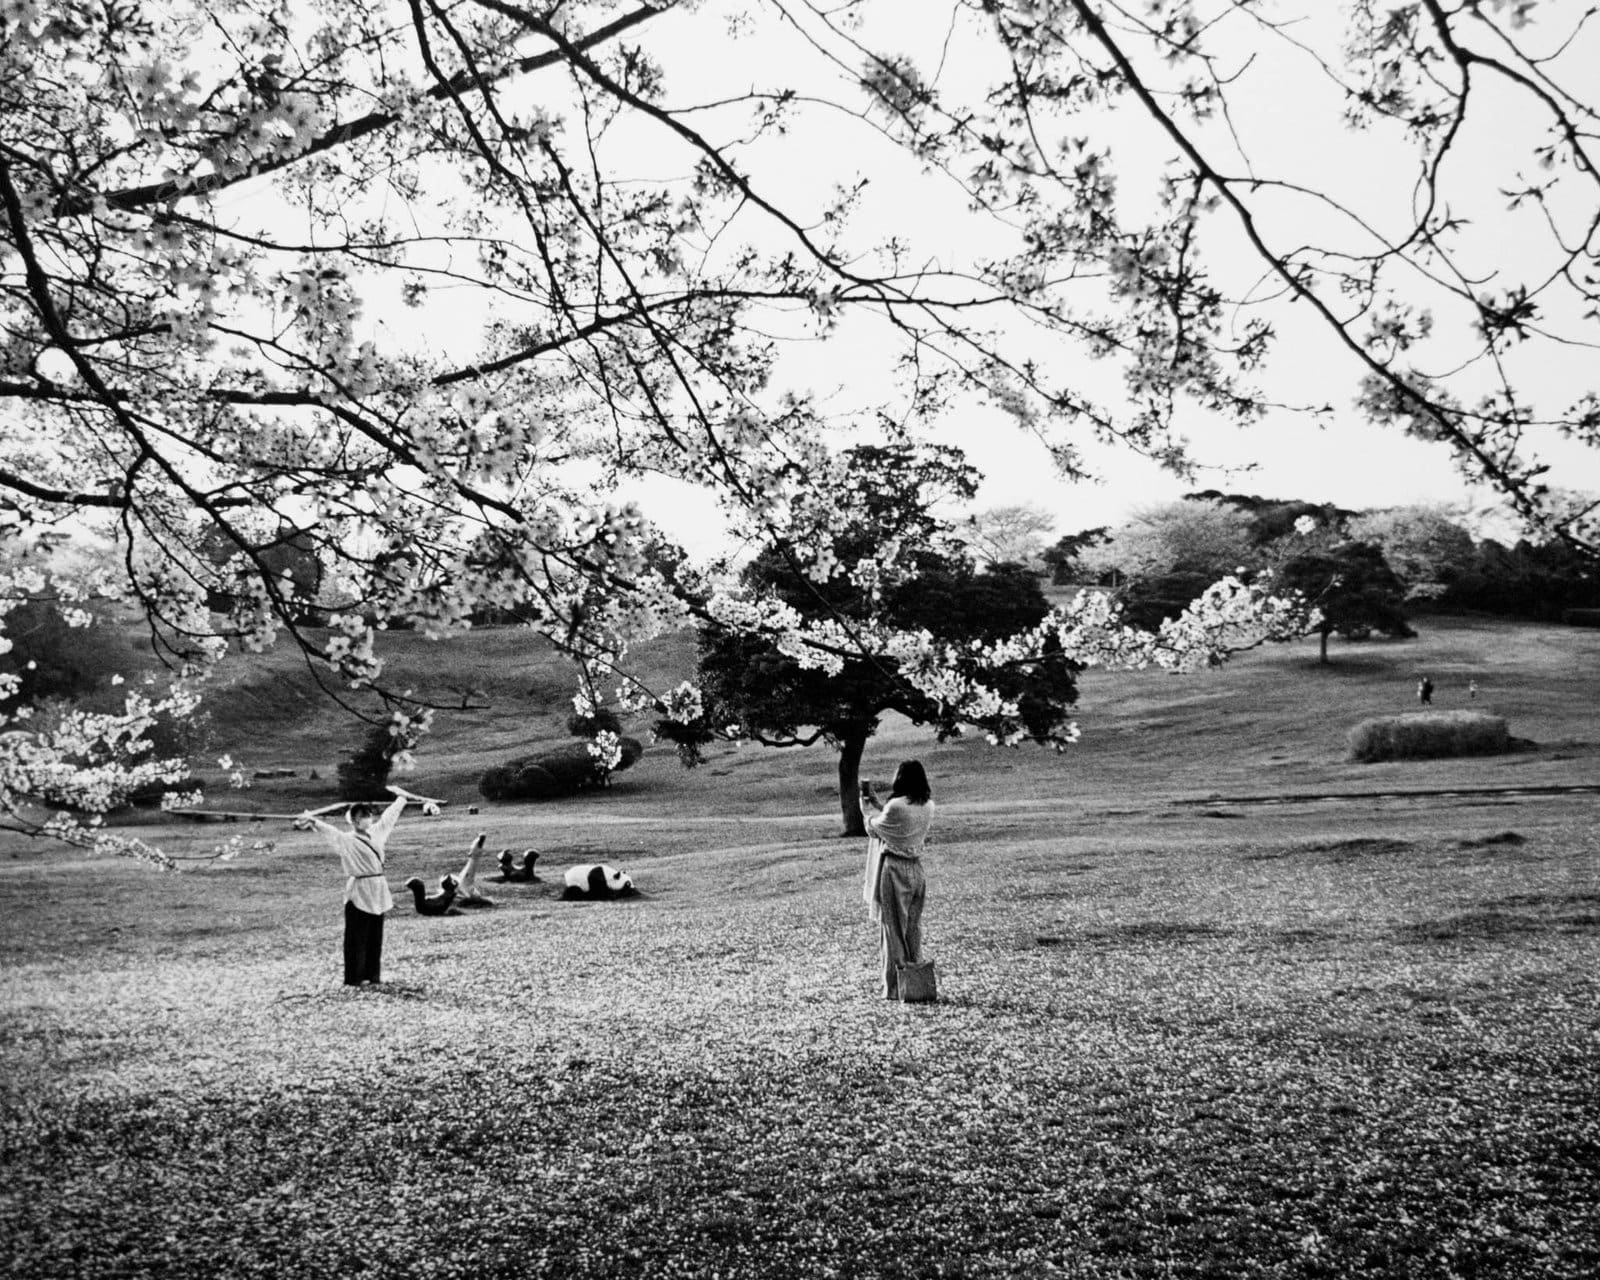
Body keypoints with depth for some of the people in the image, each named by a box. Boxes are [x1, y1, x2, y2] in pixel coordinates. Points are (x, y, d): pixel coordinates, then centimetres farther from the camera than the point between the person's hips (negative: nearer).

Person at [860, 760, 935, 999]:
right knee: (913, 928, 15)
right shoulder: (928, 807, 1)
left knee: (894, 928, 3)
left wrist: (866, 804, 13)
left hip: (894, 870, -6)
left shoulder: (896, 807, -20)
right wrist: (874, 802, 16)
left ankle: (895, 988, 7)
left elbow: (873, 827, -3)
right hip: (916, 869, 6)